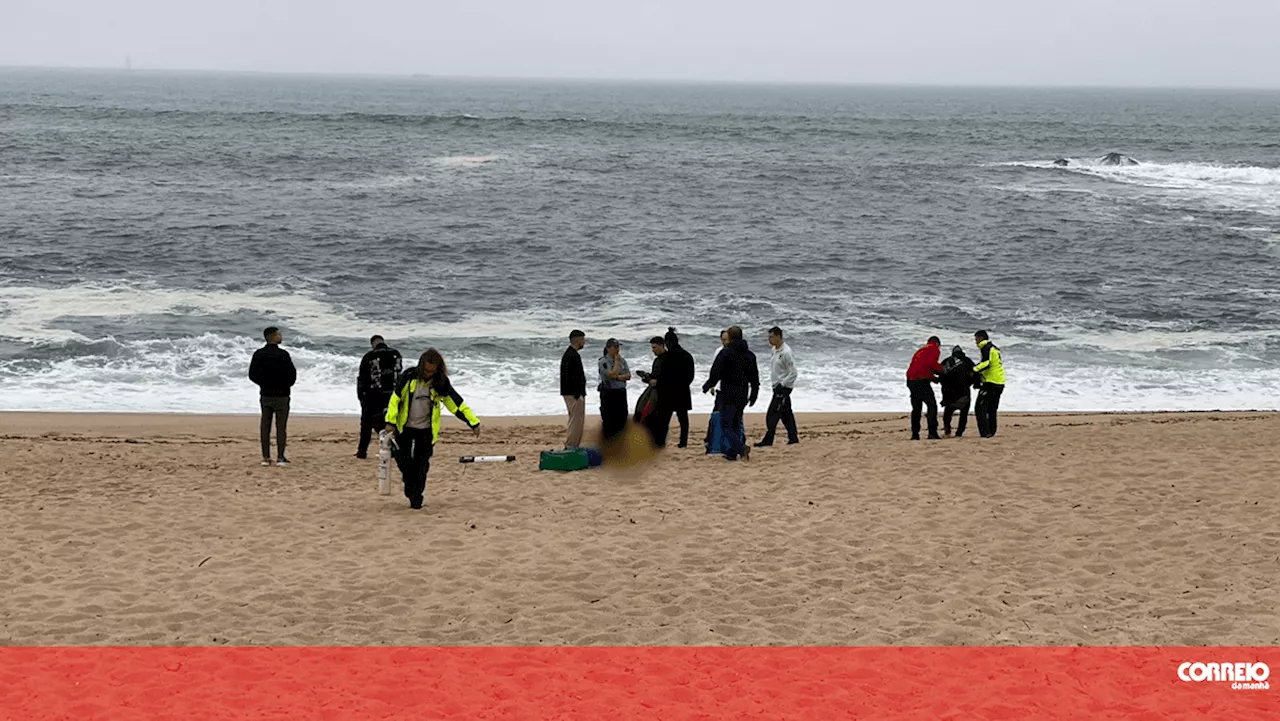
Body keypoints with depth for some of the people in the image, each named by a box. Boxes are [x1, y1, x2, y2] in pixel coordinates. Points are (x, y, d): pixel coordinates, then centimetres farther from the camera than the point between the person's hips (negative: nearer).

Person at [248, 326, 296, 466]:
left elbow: (252, 375, 3)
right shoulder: (282, 355, -15)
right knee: (281, 426, 2)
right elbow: (292, 374, -13)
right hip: (281, 395, -4)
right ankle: (280, 458, -1)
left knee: (265, 426, 9)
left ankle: (266, 457, 8)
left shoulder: (258, 354, 0)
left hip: (265, 395, 4)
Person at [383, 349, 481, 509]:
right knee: (403, 460, 2)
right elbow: (395, 398, -6)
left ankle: (417, 497, 8)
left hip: (426, 430, -1)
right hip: (404, 427, 1)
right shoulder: (409, 376, -12)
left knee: (421, 466, -2)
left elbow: (457, 404, -7)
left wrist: (474, 423, -8)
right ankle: (409, 486, 27)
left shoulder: (441, 383, -11)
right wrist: (390, 421, -10)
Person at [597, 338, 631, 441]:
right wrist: (616, 361, -11)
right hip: (608, 393, -6)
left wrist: (618, 377, -14)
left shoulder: (622, 360, 10)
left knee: (622, 418, 6)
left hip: (621, 393, 6)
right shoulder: (603, 361, -9)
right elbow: (612, 374, -21)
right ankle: (608, 440, 3)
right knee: (609, 420, -3)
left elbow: (628, 376, 3)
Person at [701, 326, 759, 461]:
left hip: (728, 395, -6)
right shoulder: (750, 354, 10)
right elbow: (755, 377, 16)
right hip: (743, 395, 6)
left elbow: (716, 373, -15)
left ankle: (741, 447, -23)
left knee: (725, 425, -4)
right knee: (735, 424, 17)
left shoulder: (725, 352, -11)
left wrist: (707, 386, 1)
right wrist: (753, 395, 25)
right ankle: (731, 453, 17)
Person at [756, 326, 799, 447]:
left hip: (784, 387, -9)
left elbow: (793, 373, -19)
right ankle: (793, 438, 20)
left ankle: (768, 440, -8)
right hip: (778, 387, 9)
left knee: (772, 415, -10)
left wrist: (781, 385, -20)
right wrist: (774, 383, 13)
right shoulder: (775, 350, 10)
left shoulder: (786, 352, -19)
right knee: (786, 414, 13)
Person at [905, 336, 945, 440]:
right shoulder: (934, 349, 4)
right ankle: (932, 433, -13)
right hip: (922, 381, -8)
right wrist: (942, 369, 1)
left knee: (916, 408, 15)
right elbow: (931, 363, -14)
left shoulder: (921, 350, 27)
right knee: (932, 405, -5)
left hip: (911, 380, 8)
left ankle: (915, 434, 13)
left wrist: (933, 377, 35)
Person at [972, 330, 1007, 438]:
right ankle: (991, 432, 16)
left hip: (991, 383, -10)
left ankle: (985, 432, -16)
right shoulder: (994, 348, 22)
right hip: (1000, 383, 10)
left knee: (980, 408, -8)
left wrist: (975, 370, -19)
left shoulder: (987, 348, -8)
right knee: (992, 410, 17)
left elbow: (986, 363, -22)